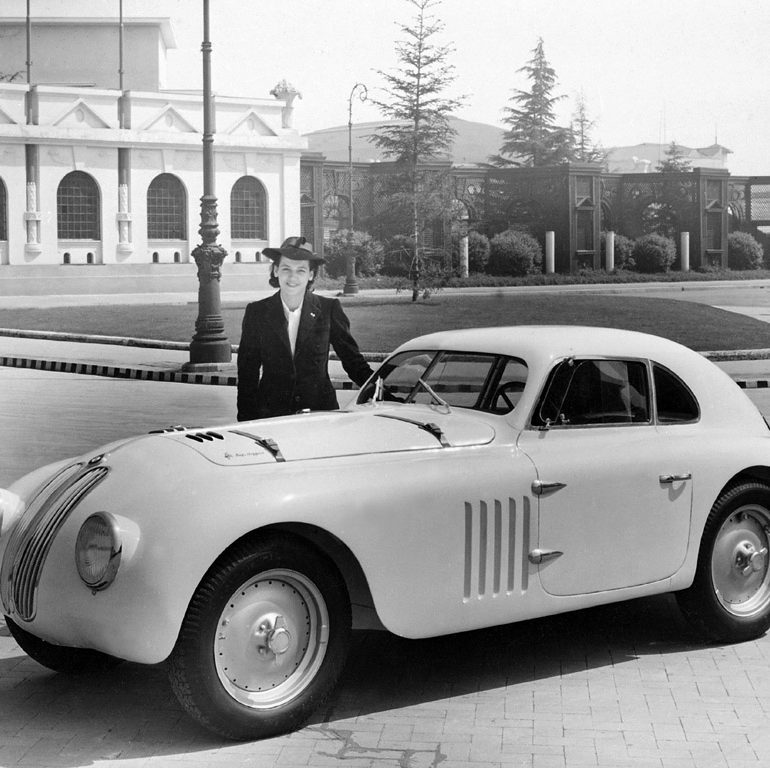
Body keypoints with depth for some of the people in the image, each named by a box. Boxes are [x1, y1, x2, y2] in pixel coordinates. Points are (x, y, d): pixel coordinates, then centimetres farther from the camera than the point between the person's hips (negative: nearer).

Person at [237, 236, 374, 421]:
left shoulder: (329, 309, 3)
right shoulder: (257, 312, 5)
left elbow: (353, 360, 8)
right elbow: (248, 372, 7)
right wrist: (247, 422, 1)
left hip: (320, 412, 0)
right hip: (270, 415, 0)